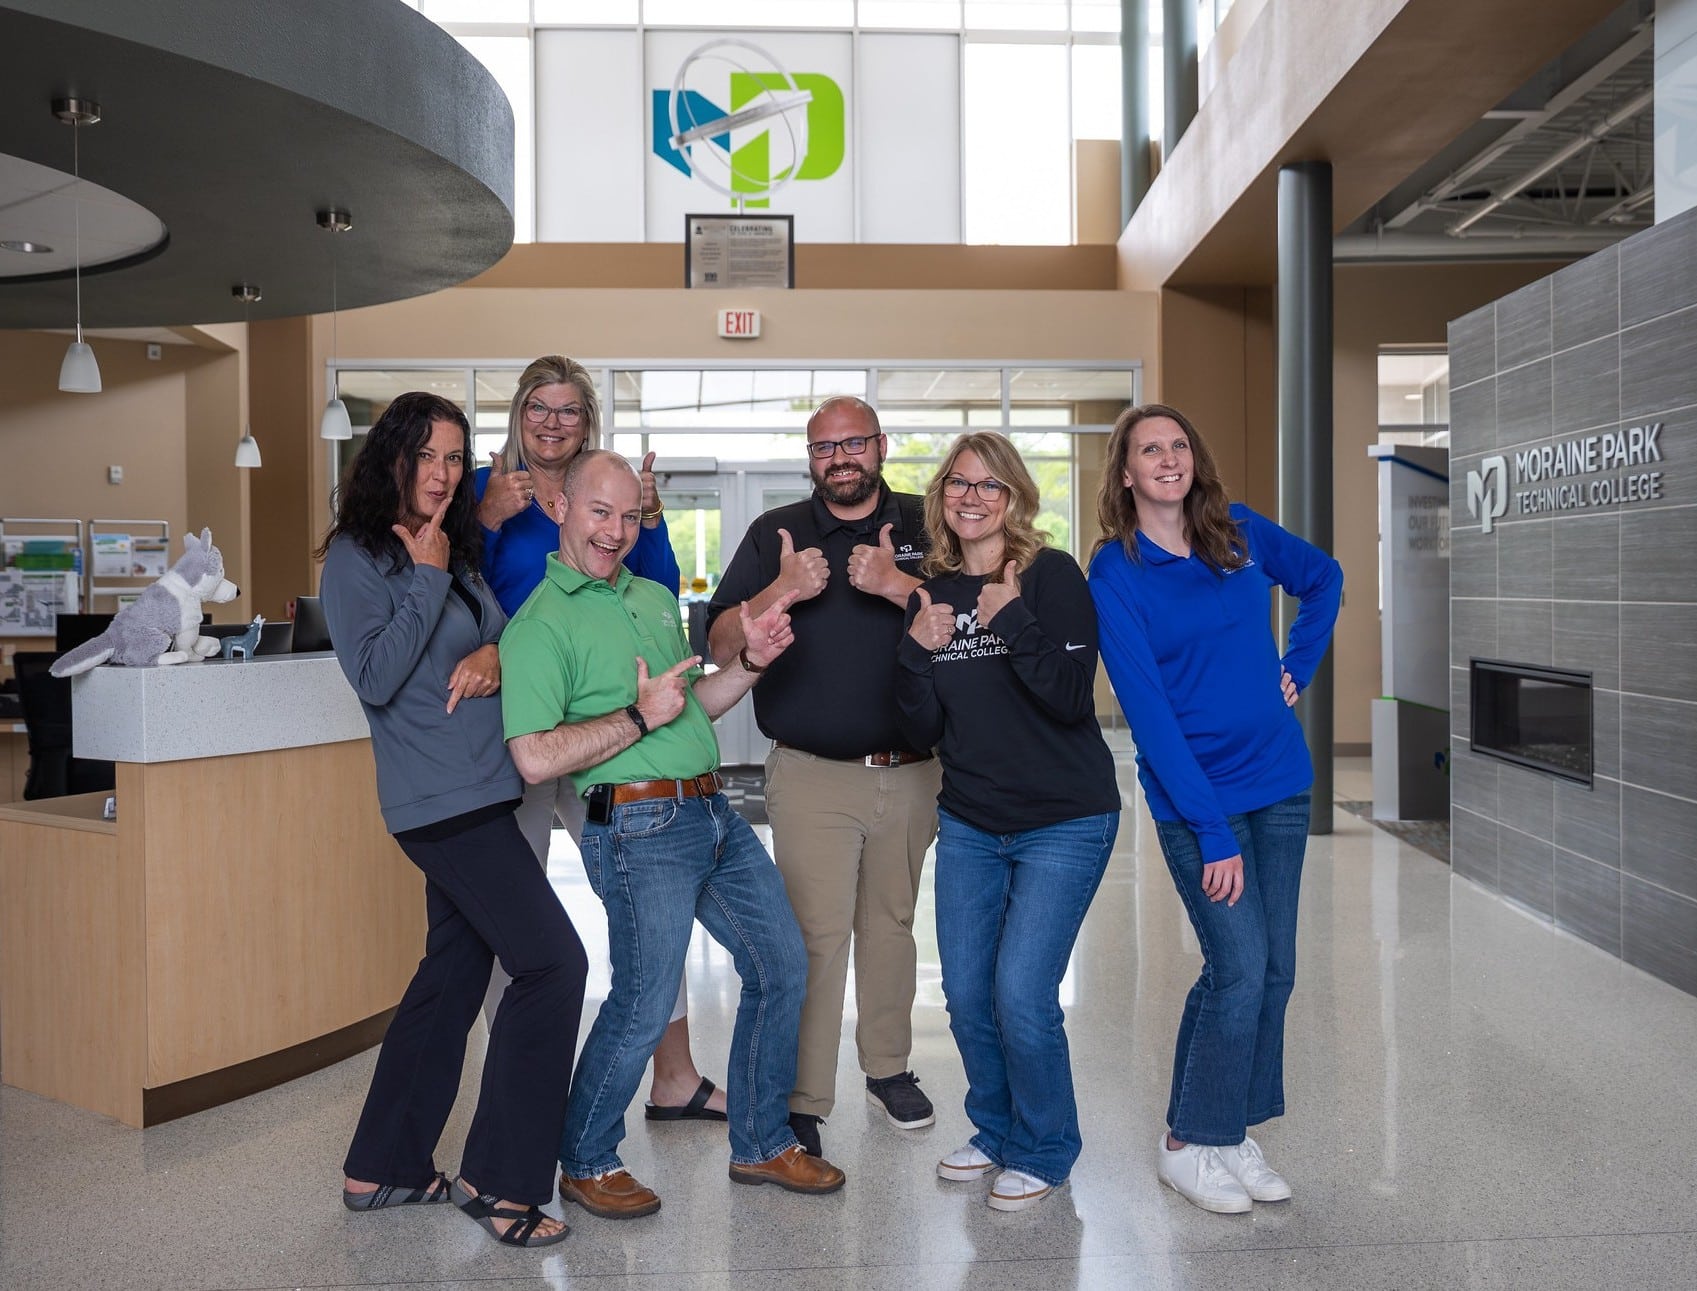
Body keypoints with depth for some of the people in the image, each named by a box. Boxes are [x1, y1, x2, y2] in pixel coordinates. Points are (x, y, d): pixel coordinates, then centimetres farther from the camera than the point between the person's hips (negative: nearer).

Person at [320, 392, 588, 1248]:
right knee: (554, 963, -10)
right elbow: (375, 676, -17)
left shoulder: (456, 553, 16)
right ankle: (500, 1178, 2)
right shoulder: (355, 556, -7)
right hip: (442, 799, -9)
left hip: (481, 793, 9)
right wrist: (427, 580, -14)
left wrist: (498, 656, -6)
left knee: (453, 973, 15)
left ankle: (384, 1168, 28)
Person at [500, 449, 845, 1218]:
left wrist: (751, 663, 8)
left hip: (715, 815, 8)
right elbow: (534, 758, -19)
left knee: (781, 962, 12)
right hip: (640, 829, -8)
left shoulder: (655, 598, 17)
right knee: (643, 1007, -4)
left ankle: (759, 1145, 29)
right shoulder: (539, 624, -9)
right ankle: (584, 1163, 22)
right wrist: (640, 717, -17)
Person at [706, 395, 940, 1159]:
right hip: (812, 774, -1)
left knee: (892, 924, 14)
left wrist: (898, 585, -20)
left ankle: (888, 1067, 31)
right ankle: (802, 1102, 5)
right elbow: (721, 646, 0)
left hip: (910, 773, 2)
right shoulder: (775, 535, 7)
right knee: (816, 934, -5)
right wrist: (783, 593, -15)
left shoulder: (924, 526, 7)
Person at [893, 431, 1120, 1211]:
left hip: (1064, 822, -5)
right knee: (966, 992, 8)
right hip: (968, 823, 5)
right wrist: (917, 652, -14)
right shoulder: (931, 593, 5)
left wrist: (1013, 621, -25)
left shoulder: (1051, 575, -9)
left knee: (1022, 992, -9)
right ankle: (996, 1132, 33)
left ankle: (1043, 1153, 16)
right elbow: (922, 732, 2)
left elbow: (1072, 700, -18)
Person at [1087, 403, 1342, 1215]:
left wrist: (1300, 666, 8)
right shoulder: (1114, 574, -9)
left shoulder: (1240, 532, 4)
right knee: (1241, 969, -7)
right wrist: (1211, 831, -18)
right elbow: (1148, 711, -14)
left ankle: (1234, 1130, 25)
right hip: (1194, 794, -5)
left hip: (1279, 781, 5)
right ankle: (1188, 1145, 12)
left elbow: (1323, 578, 23)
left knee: (1275, 968, 8)